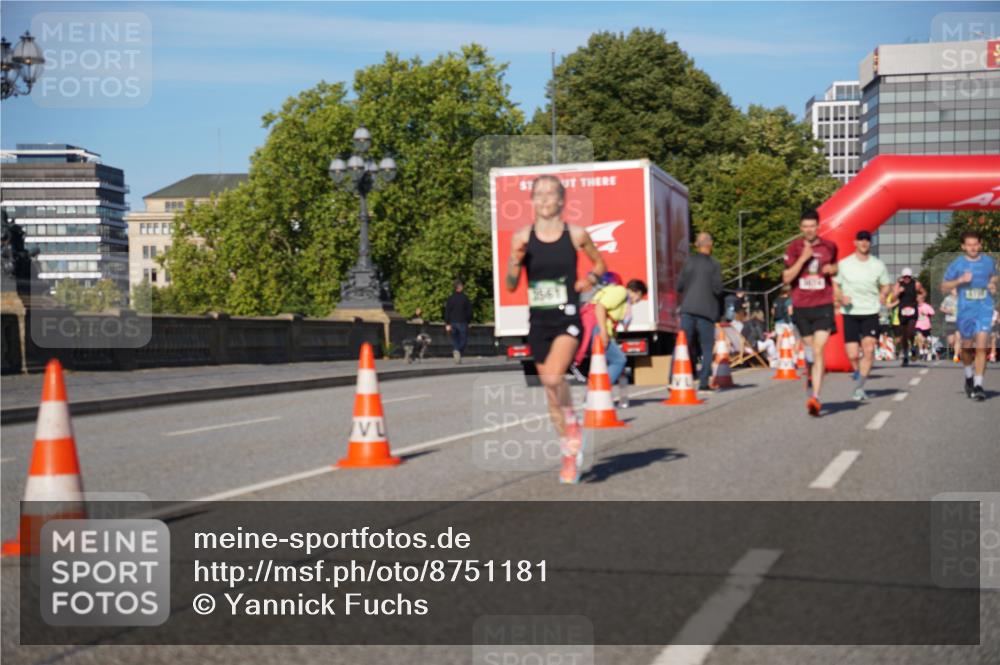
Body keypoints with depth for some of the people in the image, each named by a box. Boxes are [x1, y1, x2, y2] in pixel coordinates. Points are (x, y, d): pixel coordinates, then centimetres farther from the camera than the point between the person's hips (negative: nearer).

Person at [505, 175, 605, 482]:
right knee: (551, 392, 9)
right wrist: (515, 262, -14)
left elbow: (599, 263, 15)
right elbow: (510, 286, 4)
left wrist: (590, 279, -5)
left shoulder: (576, 234, -2)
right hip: (538, 321, 3)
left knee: (552, 378, -26)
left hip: (568, 320, -3)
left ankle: (573, 423, 1)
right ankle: (570, 454, 24)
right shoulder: (522, 237, 1)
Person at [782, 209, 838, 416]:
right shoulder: (793, 248, 1)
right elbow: (786, 278, -5)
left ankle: (815, 397, -21)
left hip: (823, 306, -1)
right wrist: (803, 259, -16)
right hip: (801, 307, 1)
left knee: (818, 350, -14)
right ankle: (810, 377, 43)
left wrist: (832, 269, 1)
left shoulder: (829, 246, 5)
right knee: (809, 348, 13)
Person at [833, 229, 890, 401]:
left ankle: (859, 388, -10)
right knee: (852, 355, -5)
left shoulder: (878, 265, 6)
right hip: (850, 313, 0)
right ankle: (859, 374, 28)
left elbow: (886, 285, 15)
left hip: (871, 312, 0)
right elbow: (835, 285, 9)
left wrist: (883, 294, -7)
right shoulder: (844, 264, 3)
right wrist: (841, 298, -11)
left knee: (869, 350, -16)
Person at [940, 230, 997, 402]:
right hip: (966, 310, 0)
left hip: (984, 310, 0)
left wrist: (993, 286, 3)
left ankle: (978, 385, -10)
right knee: (966, 347, 12)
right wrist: (960, 280, -14)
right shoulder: (957, 264, -1)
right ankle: (969, 376, 39)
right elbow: (944, 287, 2)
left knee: (981, 347, -12)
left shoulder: (989, 262, 5)